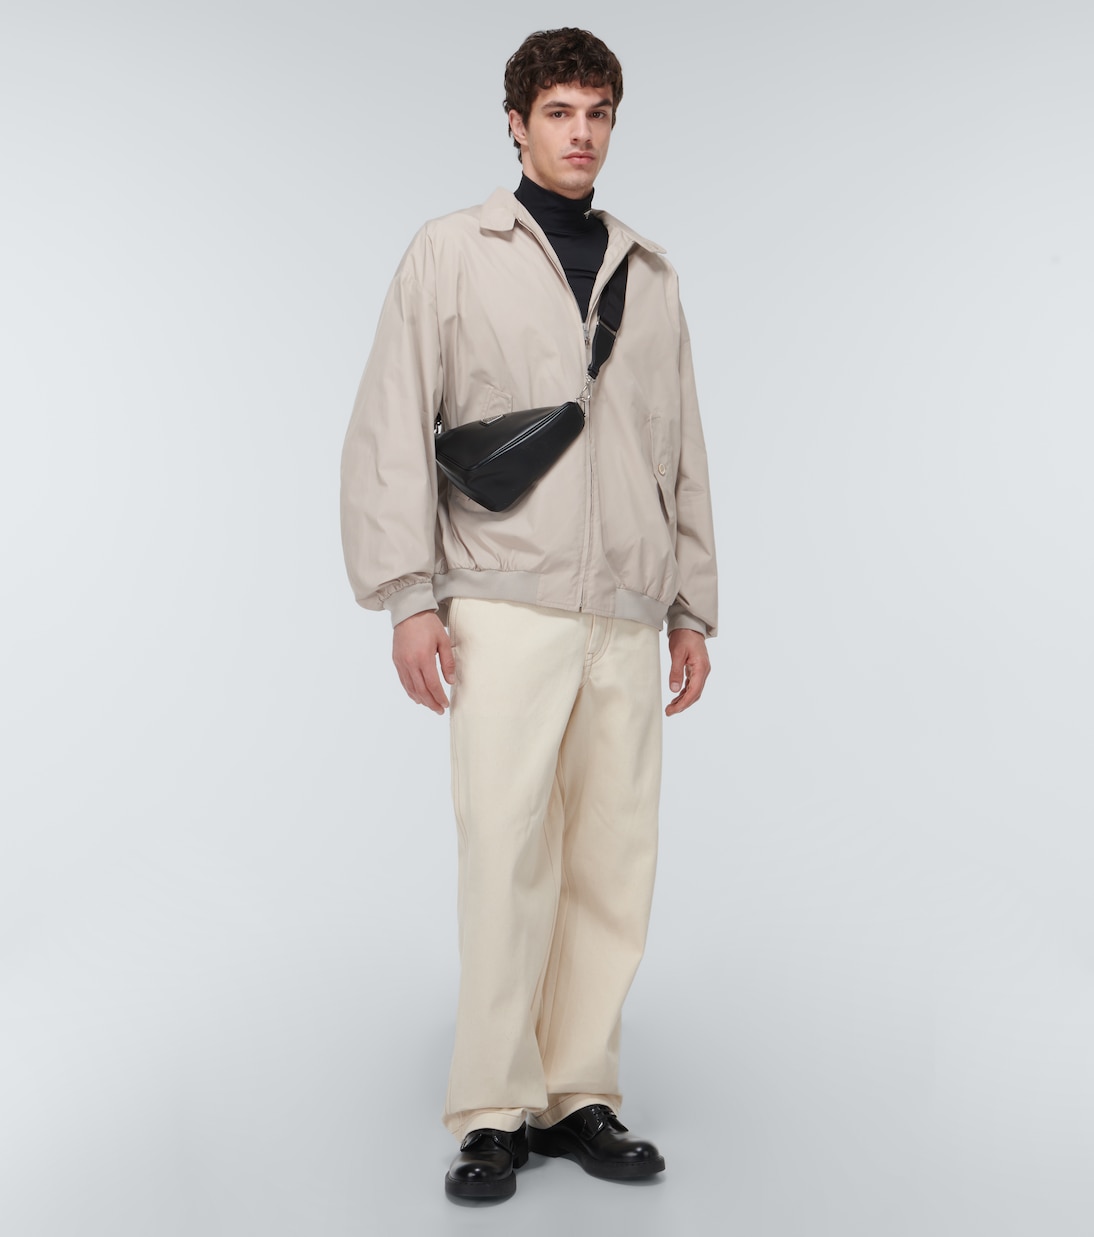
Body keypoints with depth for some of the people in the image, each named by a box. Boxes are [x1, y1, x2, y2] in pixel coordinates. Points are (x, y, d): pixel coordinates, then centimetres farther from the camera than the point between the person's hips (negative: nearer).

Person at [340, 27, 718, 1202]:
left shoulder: (650, 272, 18)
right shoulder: (452, 252, 7)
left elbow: (683, 448, 19)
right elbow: (390, 430, 1)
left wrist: (694, 608, 15)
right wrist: (408, 598, -7)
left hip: (628, 617, 4)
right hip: (506, 607, -3)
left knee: (612, 864, 3)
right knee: (508, 856, -7)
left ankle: (578, 1095, 16)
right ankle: (493, 1114, 6)